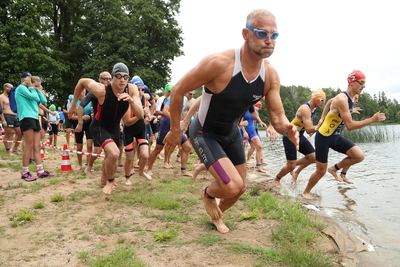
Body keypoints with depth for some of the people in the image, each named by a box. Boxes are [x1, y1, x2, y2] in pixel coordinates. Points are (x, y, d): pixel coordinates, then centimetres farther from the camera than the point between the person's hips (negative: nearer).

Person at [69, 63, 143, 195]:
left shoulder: (132, 89, -21)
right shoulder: (101, 90, -30)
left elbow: (140, 114, -25)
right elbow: (81, 81, -11)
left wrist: (131, 100, -43)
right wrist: (73, 105, -1)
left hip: (115, 127, 5)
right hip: (99, 126, -5)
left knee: (110, 157, 24)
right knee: (114, 153, -28)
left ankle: (104, 180, 55)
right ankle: (110, 181, 3)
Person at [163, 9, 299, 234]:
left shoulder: (271, 75, -13)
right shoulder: (219, 63, -31)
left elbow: (277, 117, -10)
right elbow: (178, 91, -20)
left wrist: (287, 129, -34)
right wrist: (175, 130, -13)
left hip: (232, 133, 7)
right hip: (205, 133, -6)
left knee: (240, 187, 16)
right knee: (232, 187, -21)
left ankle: (216, 216, 49)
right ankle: (207, 194, 18)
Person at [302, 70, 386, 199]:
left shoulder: (350, 98, 5)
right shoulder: (342, 99, -24)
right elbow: (350, 126, -26)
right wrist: (372, 120, -25)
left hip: (336, 137, 8)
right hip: (323, 138, -8)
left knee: (359, 156, -8)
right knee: (321, 171, 2)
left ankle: (334, 169, 14)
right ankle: (306, 192, 25)